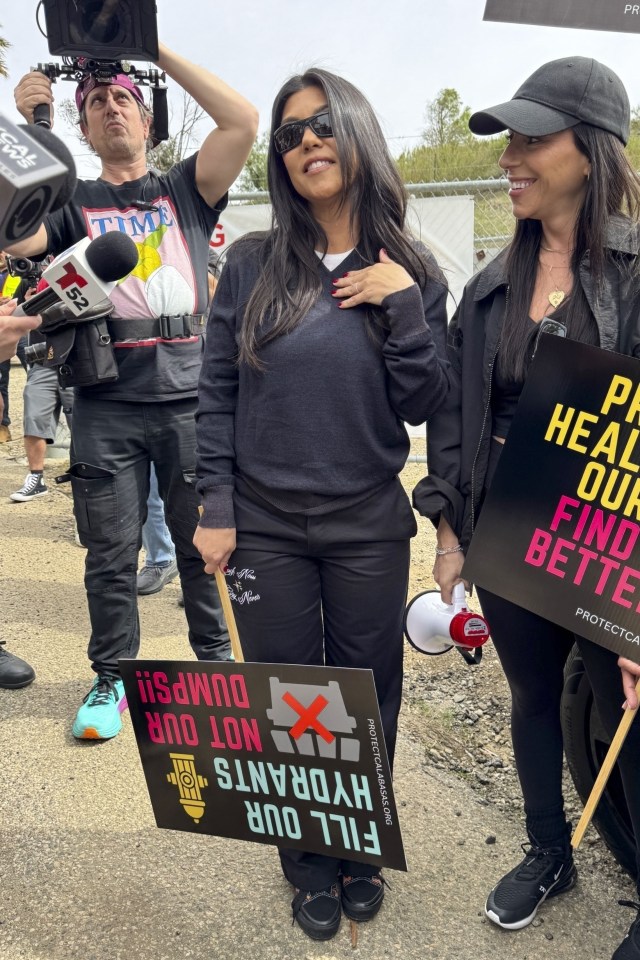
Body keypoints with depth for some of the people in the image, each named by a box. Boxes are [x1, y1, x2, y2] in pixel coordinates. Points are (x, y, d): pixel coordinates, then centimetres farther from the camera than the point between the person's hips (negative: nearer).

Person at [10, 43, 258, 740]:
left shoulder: (185, 190, 12)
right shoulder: (73, 203, 11)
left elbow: (242, 120, -1)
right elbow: (14, 236, -9)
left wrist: (156, 49, 2)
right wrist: (26, 126, -9)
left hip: (191, 401, 0)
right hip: (107, 409, 0)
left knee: (206, 546, 8)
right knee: (110, 555, 6)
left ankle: (216, 664, 27)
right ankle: (110, 679, 23)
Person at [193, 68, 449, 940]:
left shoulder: (411, 273, 1)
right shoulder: (252, 263, 0)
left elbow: (424, 405, -3)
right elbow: (217, 393, 1)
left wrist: (404, 305, -14)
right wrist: (215, 509, -4)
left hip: (369, 528, 1)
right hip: (265, 528, 0)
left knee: (368, 700, 13)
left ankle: (362, 851, 39)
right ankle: (310, 861, 35)